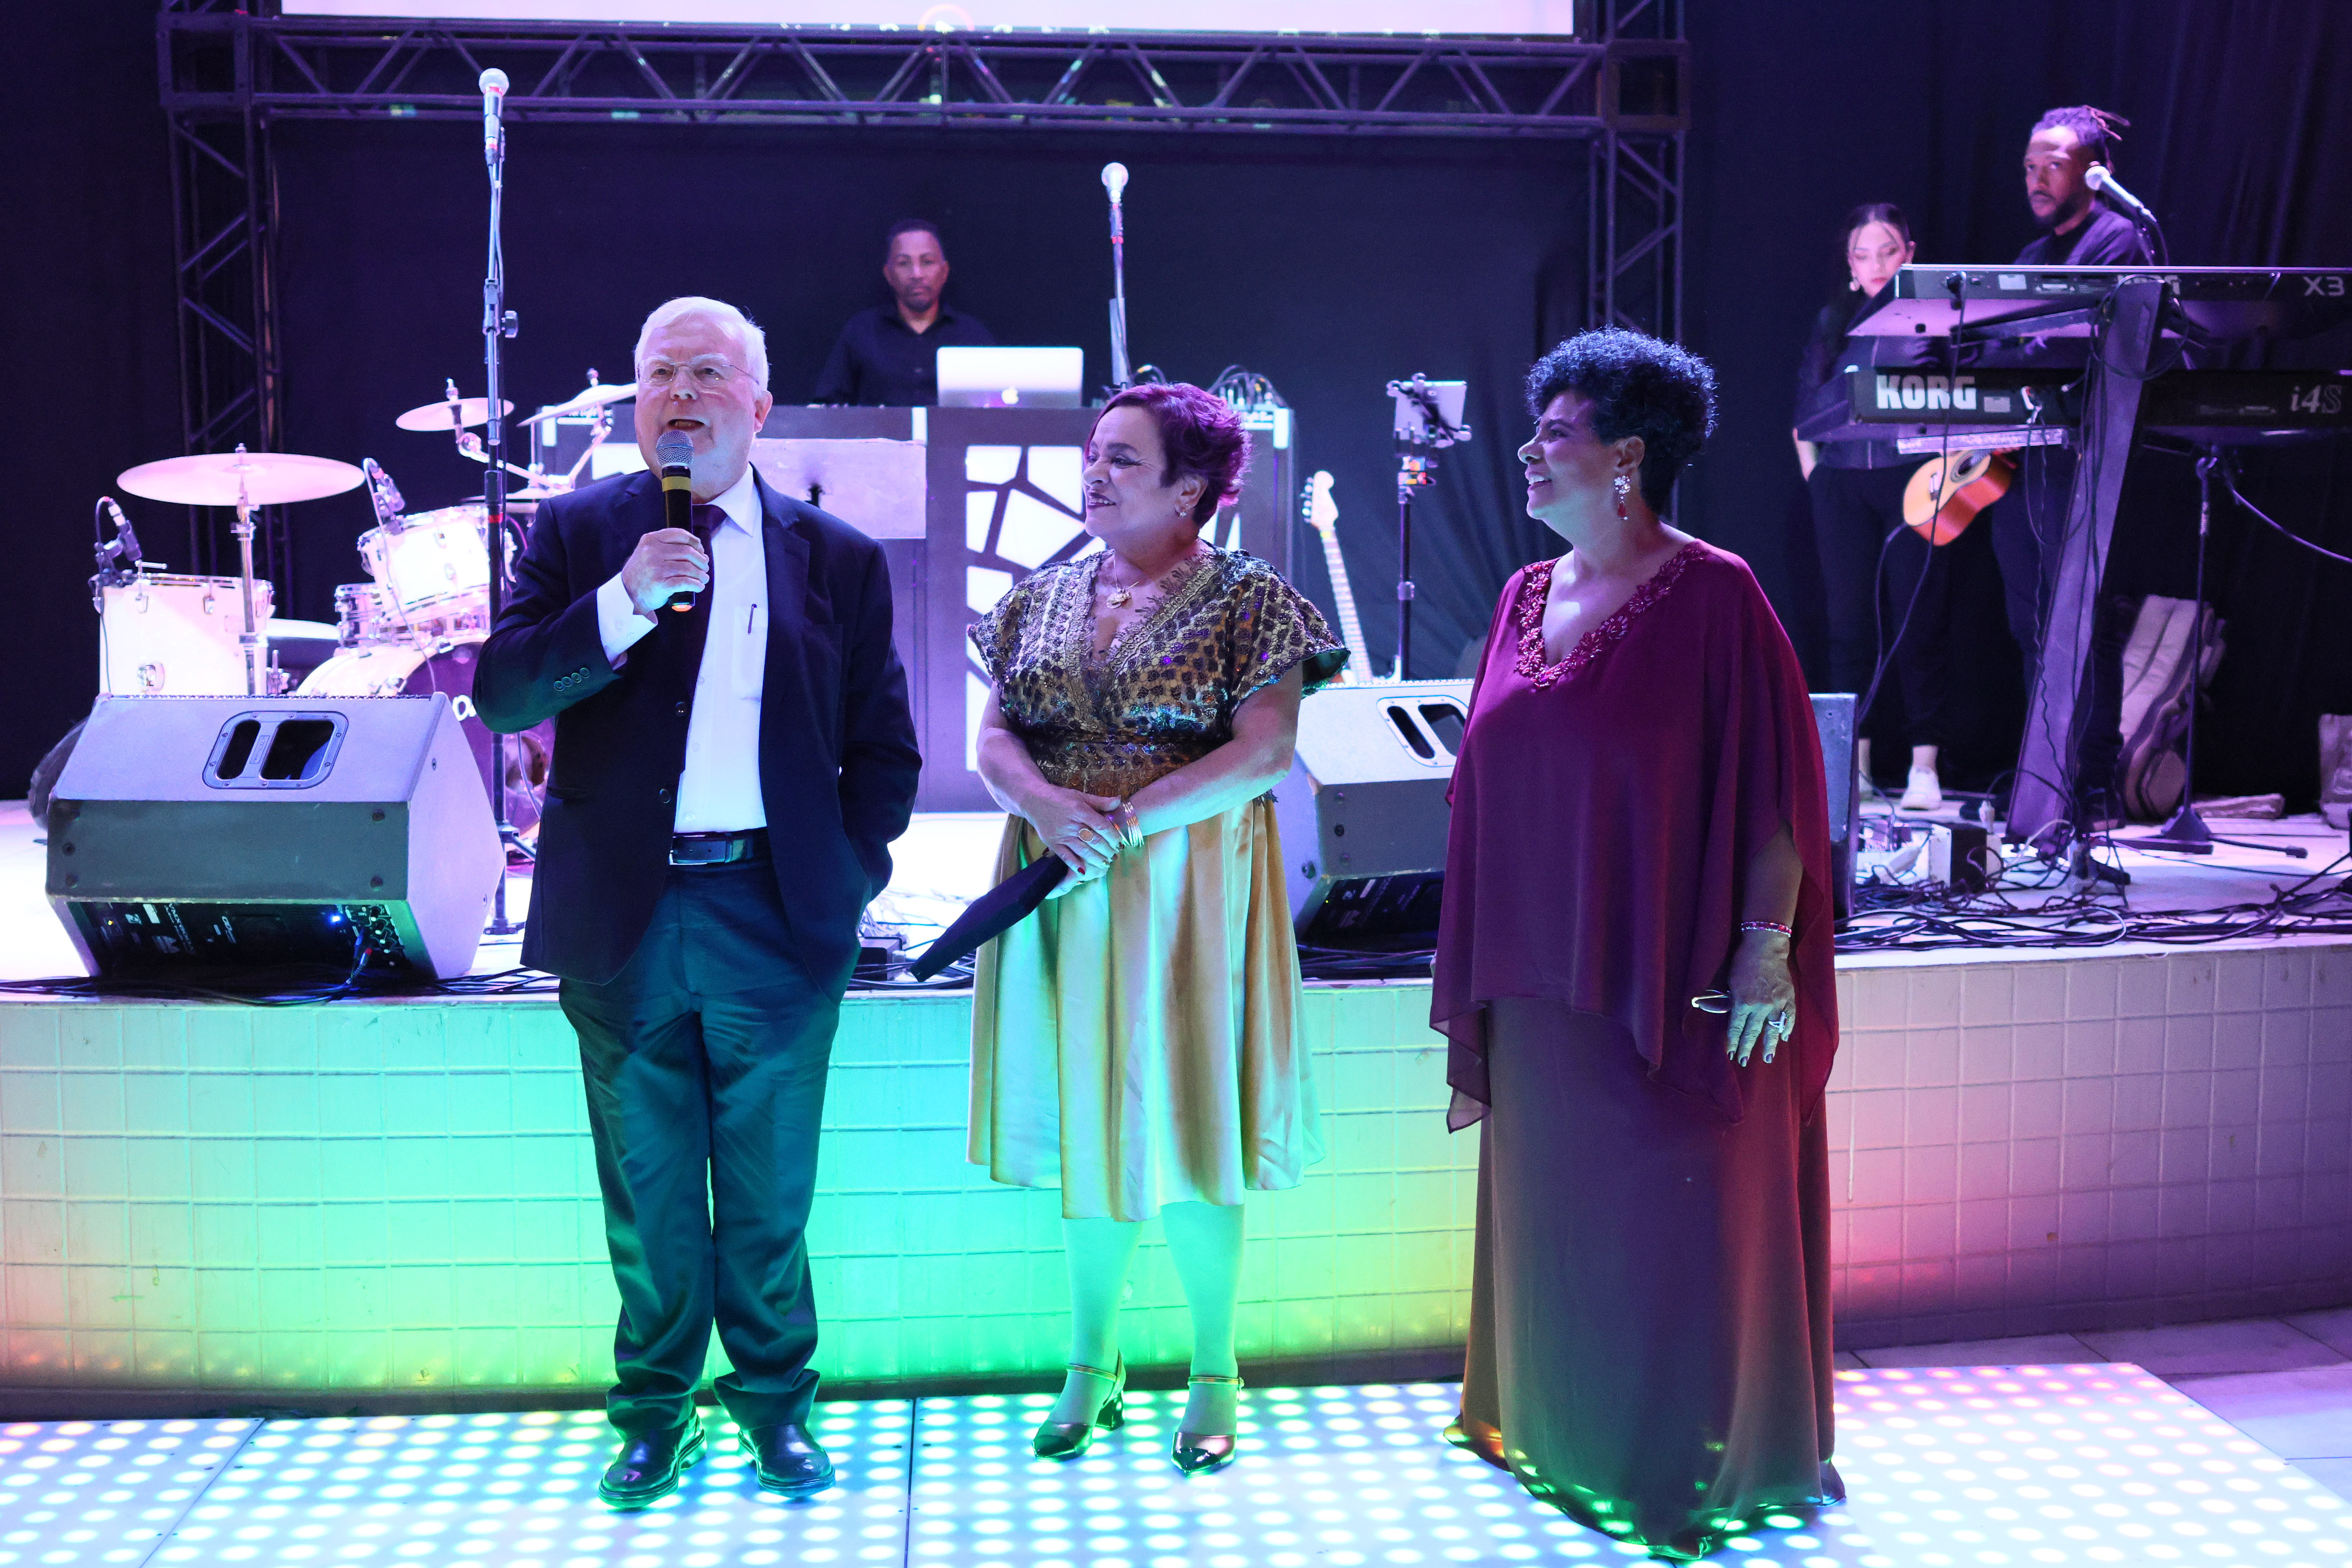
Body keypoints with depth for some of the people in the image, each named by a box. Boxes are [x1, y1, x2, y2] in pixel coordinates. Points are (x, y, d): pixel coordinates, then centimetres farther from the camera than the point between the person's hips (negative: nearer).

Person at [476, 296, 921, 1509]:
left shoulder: (838, 559, 5)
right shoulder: (577, 532, 4)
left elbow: (883, 751, 7)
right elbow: (499, 695, -7)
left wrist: (848, 877, -4)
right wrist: (623, 602, -19)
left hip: (776, 919, 0)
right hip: (624, 922, 0)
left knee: (770, 1196, 11)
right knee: (648, 1200, 12)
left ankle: (775, 1401, 31)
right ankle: (654, 1411, 31)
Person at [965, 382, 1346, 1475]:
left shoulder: (1248, 598, -4)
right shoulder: (1042, 597, 10)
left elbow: (1263, 754, -13)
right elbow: (995, 739, 5)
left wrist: (1127, 819, -19)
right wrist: (1051, 807, -16)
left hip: (1185, 884, -4)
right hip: (1060, 886, 4)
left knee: (1181, 1117, 1)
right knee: (1083, 1113, 10)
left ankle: (1213, 1374, 19)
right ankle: (1092, 1363, 26)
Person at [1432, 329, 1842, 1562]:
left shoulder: (1711, 595, -10)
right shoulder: (1526, 599, 8)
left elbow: (1771, 786, -12)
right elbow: (1491, 796, 11)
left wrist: (1766, 946, -17)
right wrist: (1476, 983, 11)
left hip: (1675, 987, -6)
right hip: (1542, 985, 6)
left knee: (1679, 1220, 4)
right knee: (1555, 1214, 16)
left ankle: (1697, 1463, 21)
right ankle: (1568, 1435, 33)